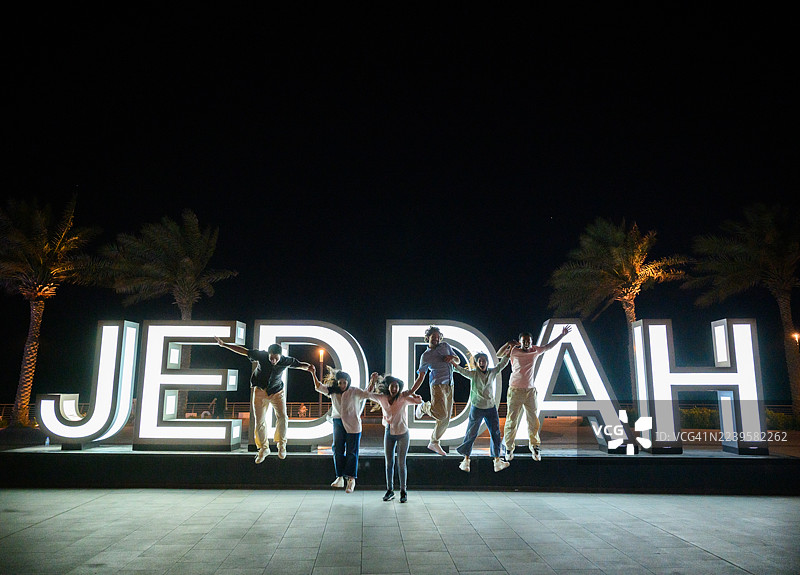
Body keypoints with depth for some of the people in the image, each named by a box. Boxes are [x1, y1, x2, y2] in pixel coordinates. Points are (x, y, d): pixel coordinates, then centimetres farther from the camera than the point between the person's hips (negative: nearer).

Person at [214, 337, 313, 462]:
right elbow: (243, 350, -10)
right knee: (260, 421, 1)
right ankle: (263, 448, 22)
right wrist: (224, 345, -10)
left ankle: (281, 443, 9)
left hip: (277, 391, 0)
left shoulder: (286, 360, -18)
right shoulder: (261, 355, -19)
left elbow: (299, 364, -3)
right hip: (260, 391, 1)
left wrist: (308, 367, -26)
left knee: (282, 417, -17)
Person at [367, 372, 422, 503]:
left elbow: (419, 401, -21)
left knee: (401, 463, 1)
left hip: (402, 433, -3)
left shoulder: (403, 398, -14)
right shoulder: (382, 398, -4)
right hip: (389, 433, 3)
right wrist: (373, 381, -9)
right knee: (389, 463, 8)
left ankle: (403, 491, 13)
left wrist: (411, 393, -37)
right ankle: (390, 490, 19)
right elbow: (369, 394, 5)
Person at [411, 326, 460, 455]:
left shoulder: (445, 346, 17)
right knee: (442, 414, -21)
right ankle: (424, 407, 9)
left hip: (449, 386, 5)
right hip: (438, 385, -5)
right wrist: (410, 392, -2)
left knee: (446, 418, 5)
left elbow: (458, 361, 23)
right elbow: (420, 377, 6)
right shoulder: (425, 356, 6)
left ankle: (434, 443, 20)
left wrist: (452, 358, -1)